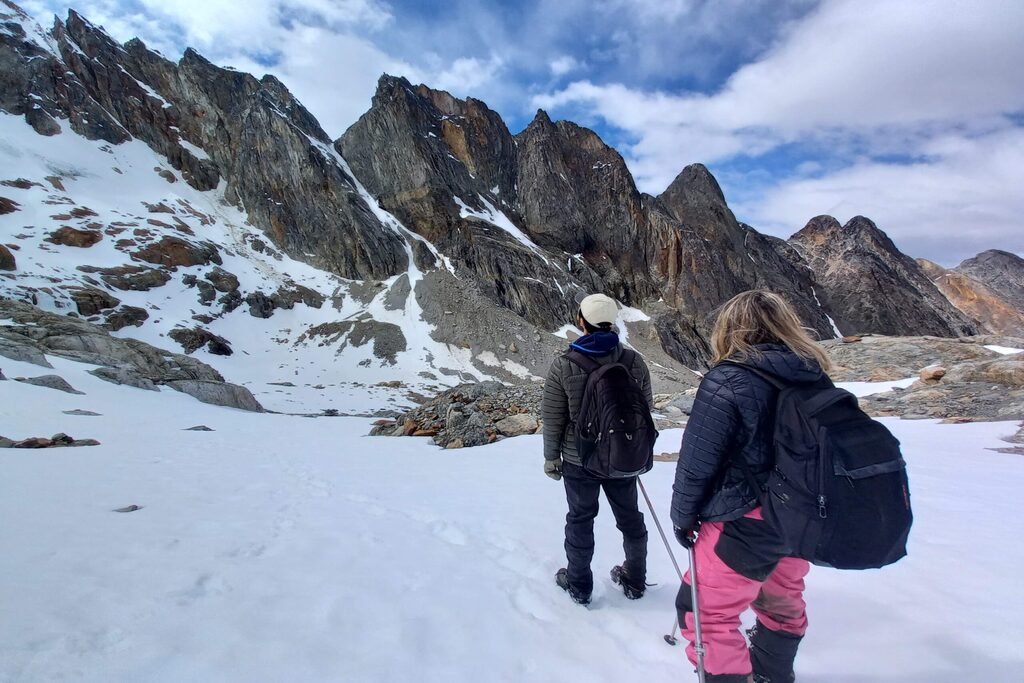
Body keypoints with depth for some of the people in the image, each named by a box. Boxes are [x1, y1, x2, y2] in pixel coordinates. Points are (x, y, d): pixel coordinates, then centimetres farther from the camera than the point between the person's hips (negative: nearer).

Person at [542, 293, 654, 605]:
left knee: (581, 518, 16)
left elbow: (553, 419, -11)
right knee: (629, 516, 21)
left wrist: (551, 456, 4)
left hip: (579, 460, -2)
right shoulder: (634, 362, -11)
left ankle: (579, 585, 34)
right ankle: (635, 580, 40)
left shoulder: (563, 366, -18)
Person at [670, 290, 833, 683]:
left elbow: (697, 460, -17)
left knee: (705, 612, 8)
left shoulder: (727, 379, -19)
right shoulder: (815, 376, 0)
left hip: (748, 522, -8)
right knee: (782, 600, 29)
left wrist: (683, 515, -1)